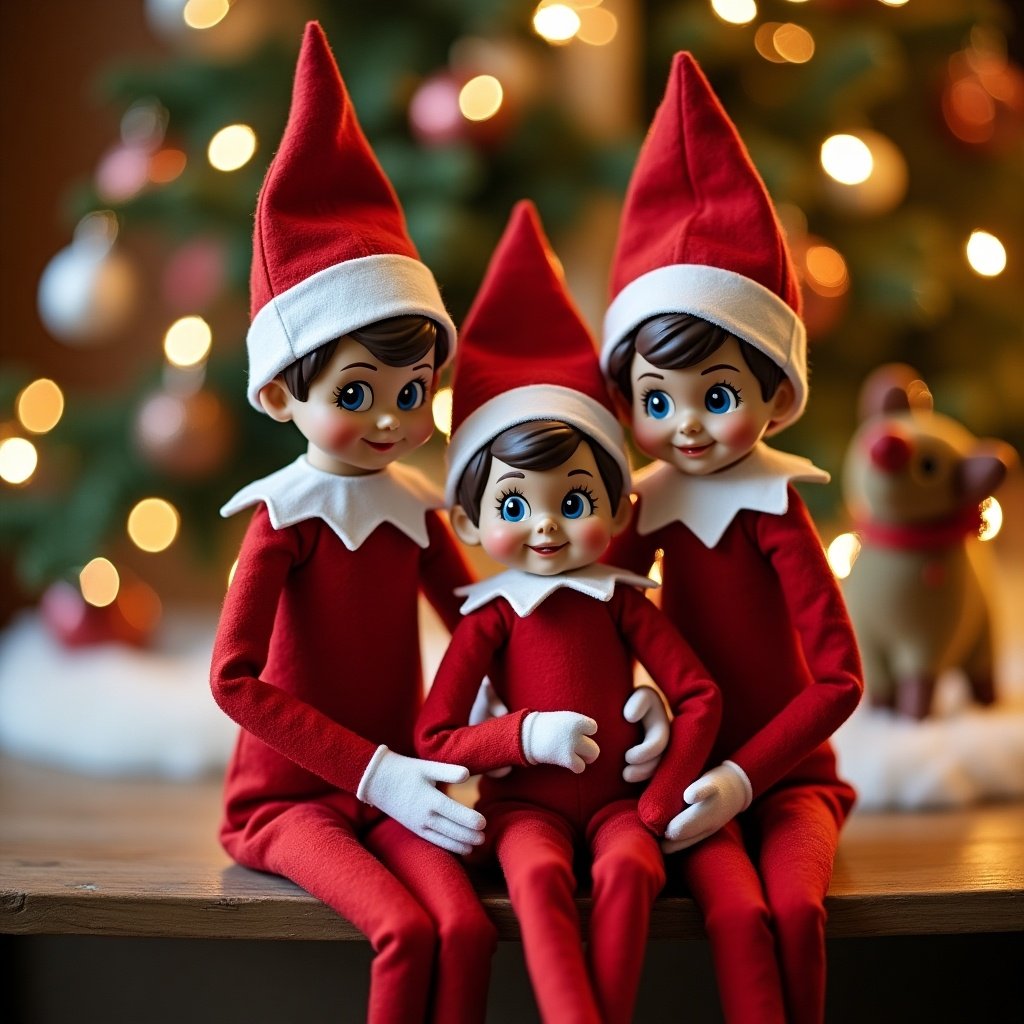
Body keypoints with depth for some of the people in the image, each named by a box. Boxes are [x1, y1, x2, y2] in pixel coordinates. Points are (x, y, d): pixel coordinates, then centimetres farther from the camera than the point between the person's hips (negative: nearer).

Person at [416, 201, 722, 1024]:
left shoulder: (621, 603, 3)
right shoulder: (491, 617, 2)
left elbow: (701, 698, -1)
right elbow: (433, 739, -4)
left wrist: (657, 806, -7)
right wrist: (524, 735, -18)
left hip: (615, 798, 1)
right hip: (528, 801, -1)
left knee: (630, 869, -29)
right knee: (539, 875, -31)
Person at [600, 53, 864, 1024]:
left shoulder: (774, 511, -9)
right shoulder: (649, 507, 1)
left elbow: (837, 679, -12)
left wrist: (743, 775, -16)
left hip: (786, 772, -2)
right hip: (696, 769, 2)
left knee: (795, 907, -28)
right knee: (736, 914, -26)